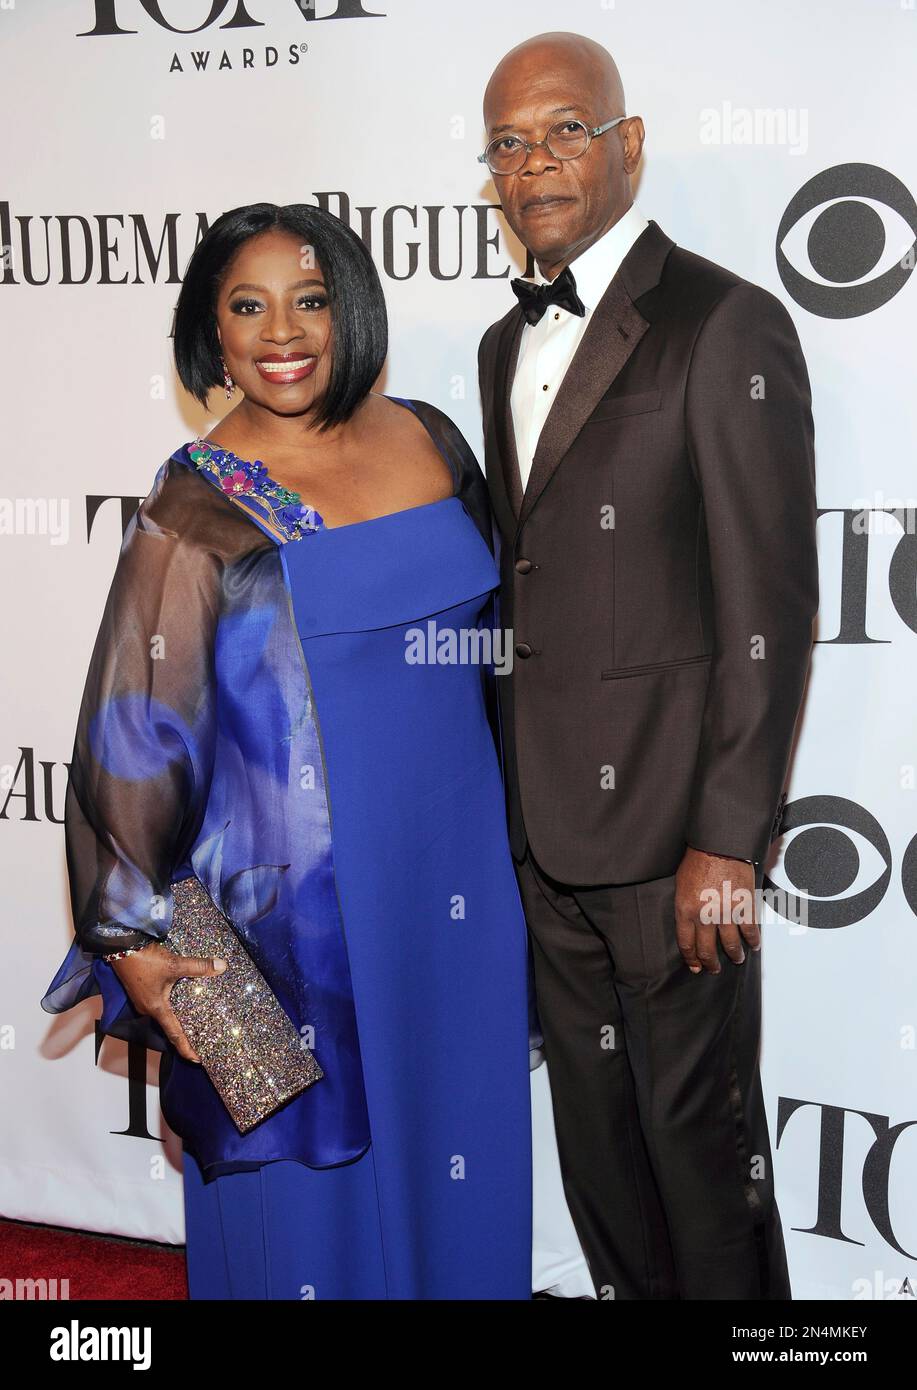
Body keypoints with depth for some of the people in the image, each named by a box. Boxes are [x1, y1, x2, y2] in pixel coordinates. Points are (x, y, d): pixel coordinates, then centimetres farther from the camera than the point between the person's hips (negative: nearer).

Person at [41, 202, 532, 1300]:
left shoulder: (427, 440, 3)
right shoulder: (197, 508, -12)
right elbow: (136, 737, -10)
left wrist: (503, 822, 18)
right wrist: (134, 940, -11)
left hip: (455, 872, 5)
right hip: (302, 895, -5)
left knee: (457, 1138, 19)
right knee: (311, 1159, 10)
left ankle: (457, 1276, 43)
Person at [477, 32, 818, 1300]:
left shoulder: (727, 326, -10)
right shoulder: (508, 345, 14)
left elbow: (769, 605, -14)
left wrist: (726, 841, -17)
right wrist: (518, 789, 13)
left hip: (668, 816, -7)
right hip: (547, 822, 7)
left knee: (698, 1124, 8)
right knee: (593, 1128, 19)